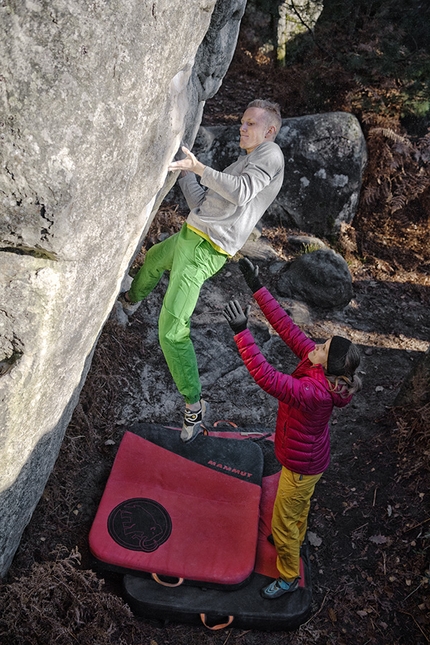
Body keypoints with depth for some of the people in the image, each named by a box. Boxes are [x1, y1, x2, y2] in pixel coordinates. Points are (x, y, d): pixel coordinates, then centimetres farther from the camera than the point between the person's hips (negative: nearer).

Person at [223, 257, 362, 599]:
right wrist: (257, 287, -21)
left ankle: (289, 577, 41)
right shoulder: (319, 365, -19)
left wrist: (242, 331, -54)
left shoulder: (315, 391, -43)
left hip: (301, 466, -8)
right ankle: (296, 539, 65)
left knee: (283, 525, 15)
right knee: (300, 503, 36)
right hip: (308, 457, 8)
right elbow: (286, 326, -18)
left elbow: (265, 377, -53)